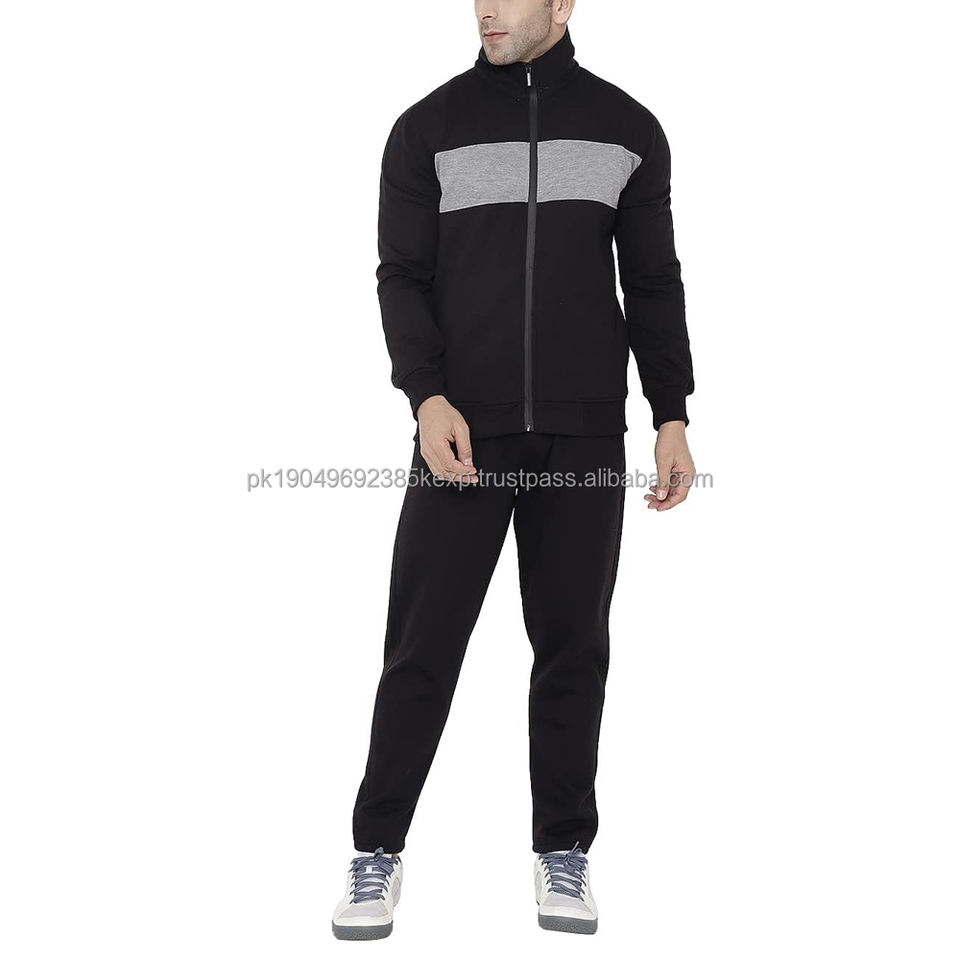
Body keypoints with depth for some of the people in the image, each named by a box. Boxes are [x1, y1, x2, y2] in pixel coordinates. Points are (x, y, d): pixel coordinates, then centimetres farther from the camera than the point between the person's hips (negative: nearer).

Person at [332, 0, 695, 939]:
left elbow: (654, 285, 11)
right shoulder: (429, 127, 4)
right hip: (463, 430, -1)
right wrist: (427, 397, -14)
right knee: (422, 647, -1)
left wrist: (673, 418, 5)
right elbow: (401, 276, 1)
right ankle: (377, 853, 11)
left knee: (572, 647, 5)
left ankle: (562, 851, 18)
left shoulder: (627, 129, 8)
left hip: (583, 436, 1)